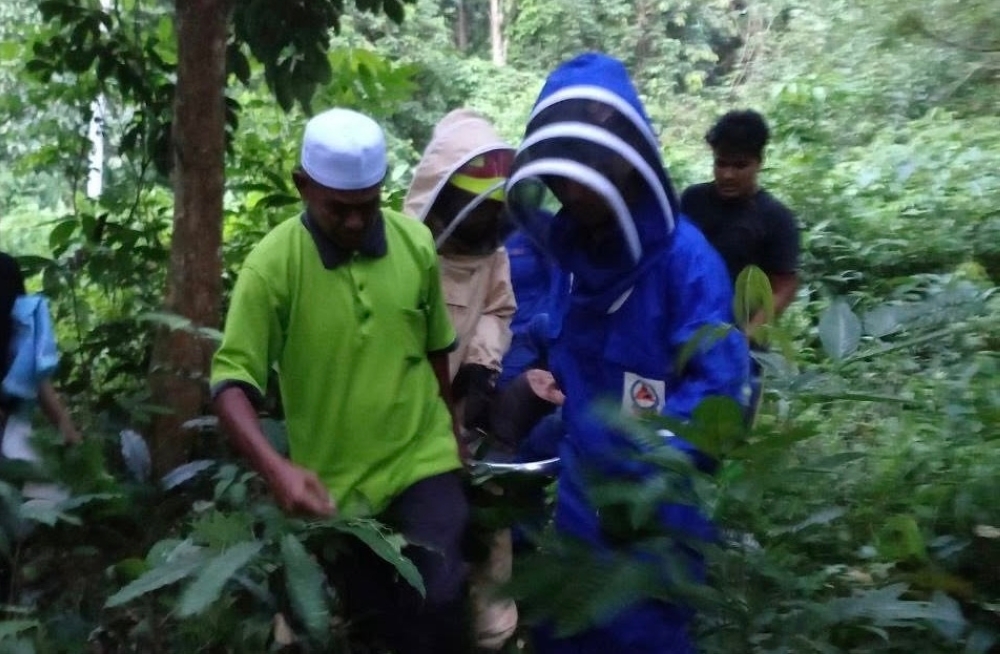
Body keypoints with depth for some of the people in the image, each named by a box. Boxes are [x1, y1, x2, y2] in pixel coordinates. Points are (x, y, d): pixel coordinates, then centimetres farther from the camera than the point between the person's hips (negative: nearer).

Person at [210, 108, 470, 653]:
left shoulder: (416, 242, -7)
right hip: (334, 483, -1)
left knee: (439, 602, -13)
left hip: (423, 462, 1)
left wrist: (452, 430, 17)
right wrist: (275, 468, -36)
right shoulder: (271, 264, -17)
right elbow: (232, 379, -20)